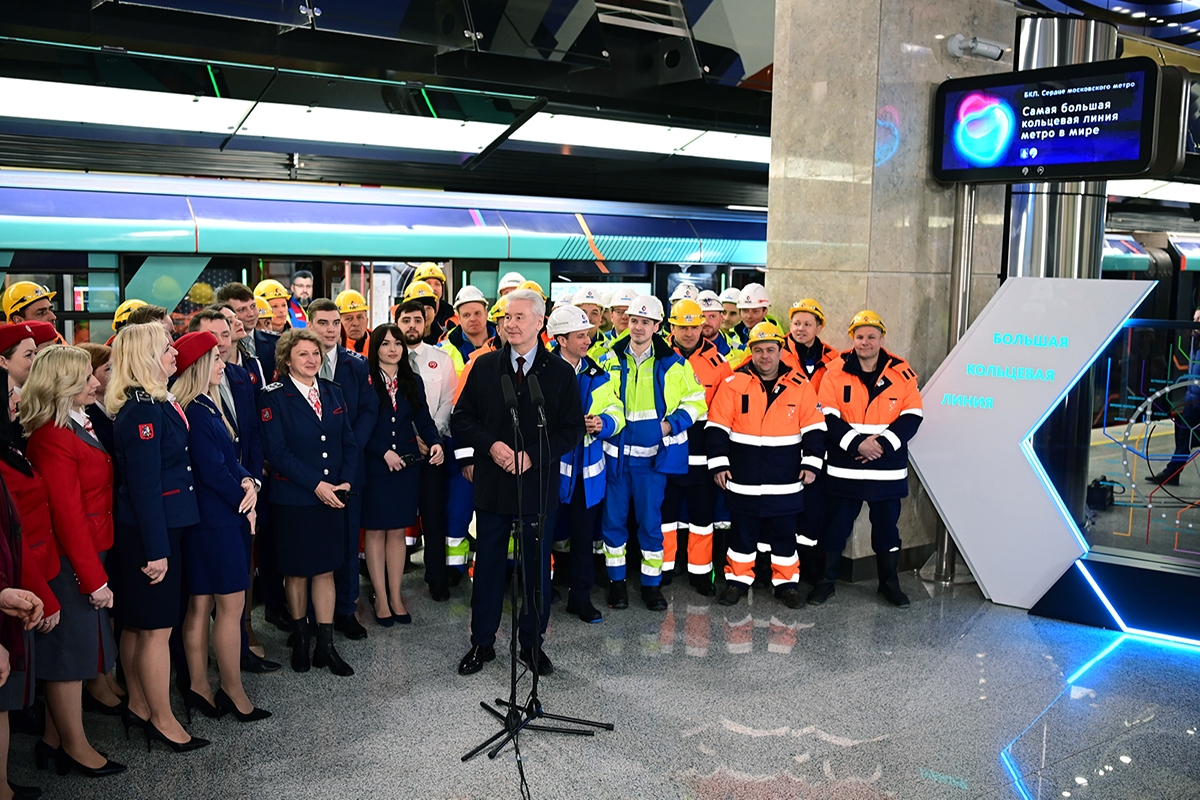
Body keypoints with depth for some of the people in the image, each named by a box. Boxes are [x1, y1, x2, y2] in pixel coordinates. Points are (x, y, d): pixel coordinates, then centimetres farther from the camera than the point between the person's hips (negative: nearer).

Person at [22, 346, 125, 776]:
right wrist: (94, 578, -19)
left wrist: (96, 569, 13)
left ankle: (55, 737, 29)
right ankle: (75, 746, 17)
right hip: (71, 562, -9)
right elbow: (68, 516, -22)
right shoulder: (52, 439, -20)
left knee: (73, 647, 17)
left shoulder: (79, 426, 11)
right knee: (70, 648, 3)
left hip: (87, 554, 10)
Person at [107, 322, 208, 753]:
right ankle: (163, 721, 10)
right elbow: (145, 485, -22)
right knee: (157, 628, 0)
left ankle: (139, 707, 31)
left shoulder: (157, 403, 10)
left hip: (158, 525, 10)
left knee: (137, 624, 18)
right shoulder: (143, 410, -19)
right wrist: (157, 549, -21)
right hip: (149, 530, -10)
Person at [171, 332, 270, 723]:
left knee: (201, 604, 13)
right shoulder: (194, 412, -17)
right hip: (215, 520, -10)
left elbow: (229, 457, 14)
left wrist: (247, 481, -5)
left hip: (207, 519, 10)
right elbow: (212, 470, -18)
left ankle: (199, 686, 20)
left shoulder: (209, 405, 13)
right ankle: (233, 692, 8)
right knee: (231, 604, -2)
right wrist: (244, 502, -7)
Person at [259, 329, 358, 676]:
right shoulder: (275, 397, -8)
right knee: (296, 571, 9)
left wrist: (345, 481, -7)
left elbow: (349, 442, 8)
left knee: (325, 569, 8)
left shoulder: (332, 392, 7)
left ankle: (326, 646, 15)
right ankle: (300, 639, 27)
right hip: (293, 499, -4)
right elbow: (277, 451, -14)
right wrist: (316, 484, -18)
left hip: (332, 496, 4)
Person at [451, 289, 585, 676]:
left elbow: (572, 430, -2)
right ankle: (482, 642, 23)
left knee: (537, 567, 8)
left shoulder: (560, 373, 0)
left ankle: (532, 644, 23)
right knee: (488, 564, 9)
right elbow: (461, 419, 5)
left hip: (539, 484, -1)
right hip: (492, 483, 1)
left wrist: (532, 455, -14)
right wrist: (490, 445, -12)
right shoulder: (484, 366, 4)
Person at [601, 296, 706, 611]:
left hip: (652, 455, -1)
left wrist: (670, 424, -6)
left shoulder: (673, 364, 1)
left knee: (651, 521, 3)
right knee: (614, 518, 7)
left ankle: (651, 584, 16)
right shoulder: (610, 360, 4)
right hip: (616, 452, 1)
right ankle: (616, 581, 21)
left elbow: (696, 402, 8)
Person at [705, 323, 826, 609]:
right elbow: (717, 426, -1)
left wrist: (811, 462, -2)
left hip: (785, 478, 1)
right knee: (743, 531, 8)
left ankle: (786, 583, 21)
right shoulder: (733, 383, -2)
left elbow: (813, 427, 6)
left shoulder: (800, 386, 2)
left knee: (784, 531, 9)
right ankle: (738, 580, 21)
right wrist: (718, 463, -6)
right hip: (743, 477, -1)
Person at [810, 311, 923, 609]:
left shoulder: (902, 373, 2)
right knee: (836, 524, 6)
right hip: (844, 468, -1)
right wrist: (856, 444, -18)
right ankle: (827, 580, 20)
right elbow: (827, 416, -7)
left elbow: (912, 416, -1)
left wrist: (883, 443, -14)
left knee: (887, 525, 11)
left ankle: (889, 582, 27)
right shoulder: (836, 371, -2)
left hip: (888, 468, 1)